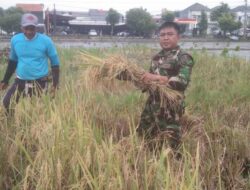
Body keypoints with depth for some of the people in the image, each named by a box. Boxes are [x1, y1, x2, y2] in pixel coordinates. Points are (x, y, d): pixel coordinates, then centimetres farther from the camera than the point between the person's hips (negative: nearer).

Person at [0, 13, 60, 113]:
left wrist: (55, 84, -8)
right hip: (20, 81, 3)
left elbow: (55, 63, -2)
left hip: (40, 82, -3)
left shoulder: (46, 41, -11)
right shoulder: (15, 40, -2)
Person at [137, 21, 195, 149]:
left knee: (169, 146, -1)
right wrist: (142, 80, 5)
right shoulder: (156, 57, 13)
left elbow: (183, 82, -23)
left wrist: (156, 78, -23)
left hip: (170, 108, -7)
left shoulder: (183, 58, -9)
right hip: (152, 106, 7)